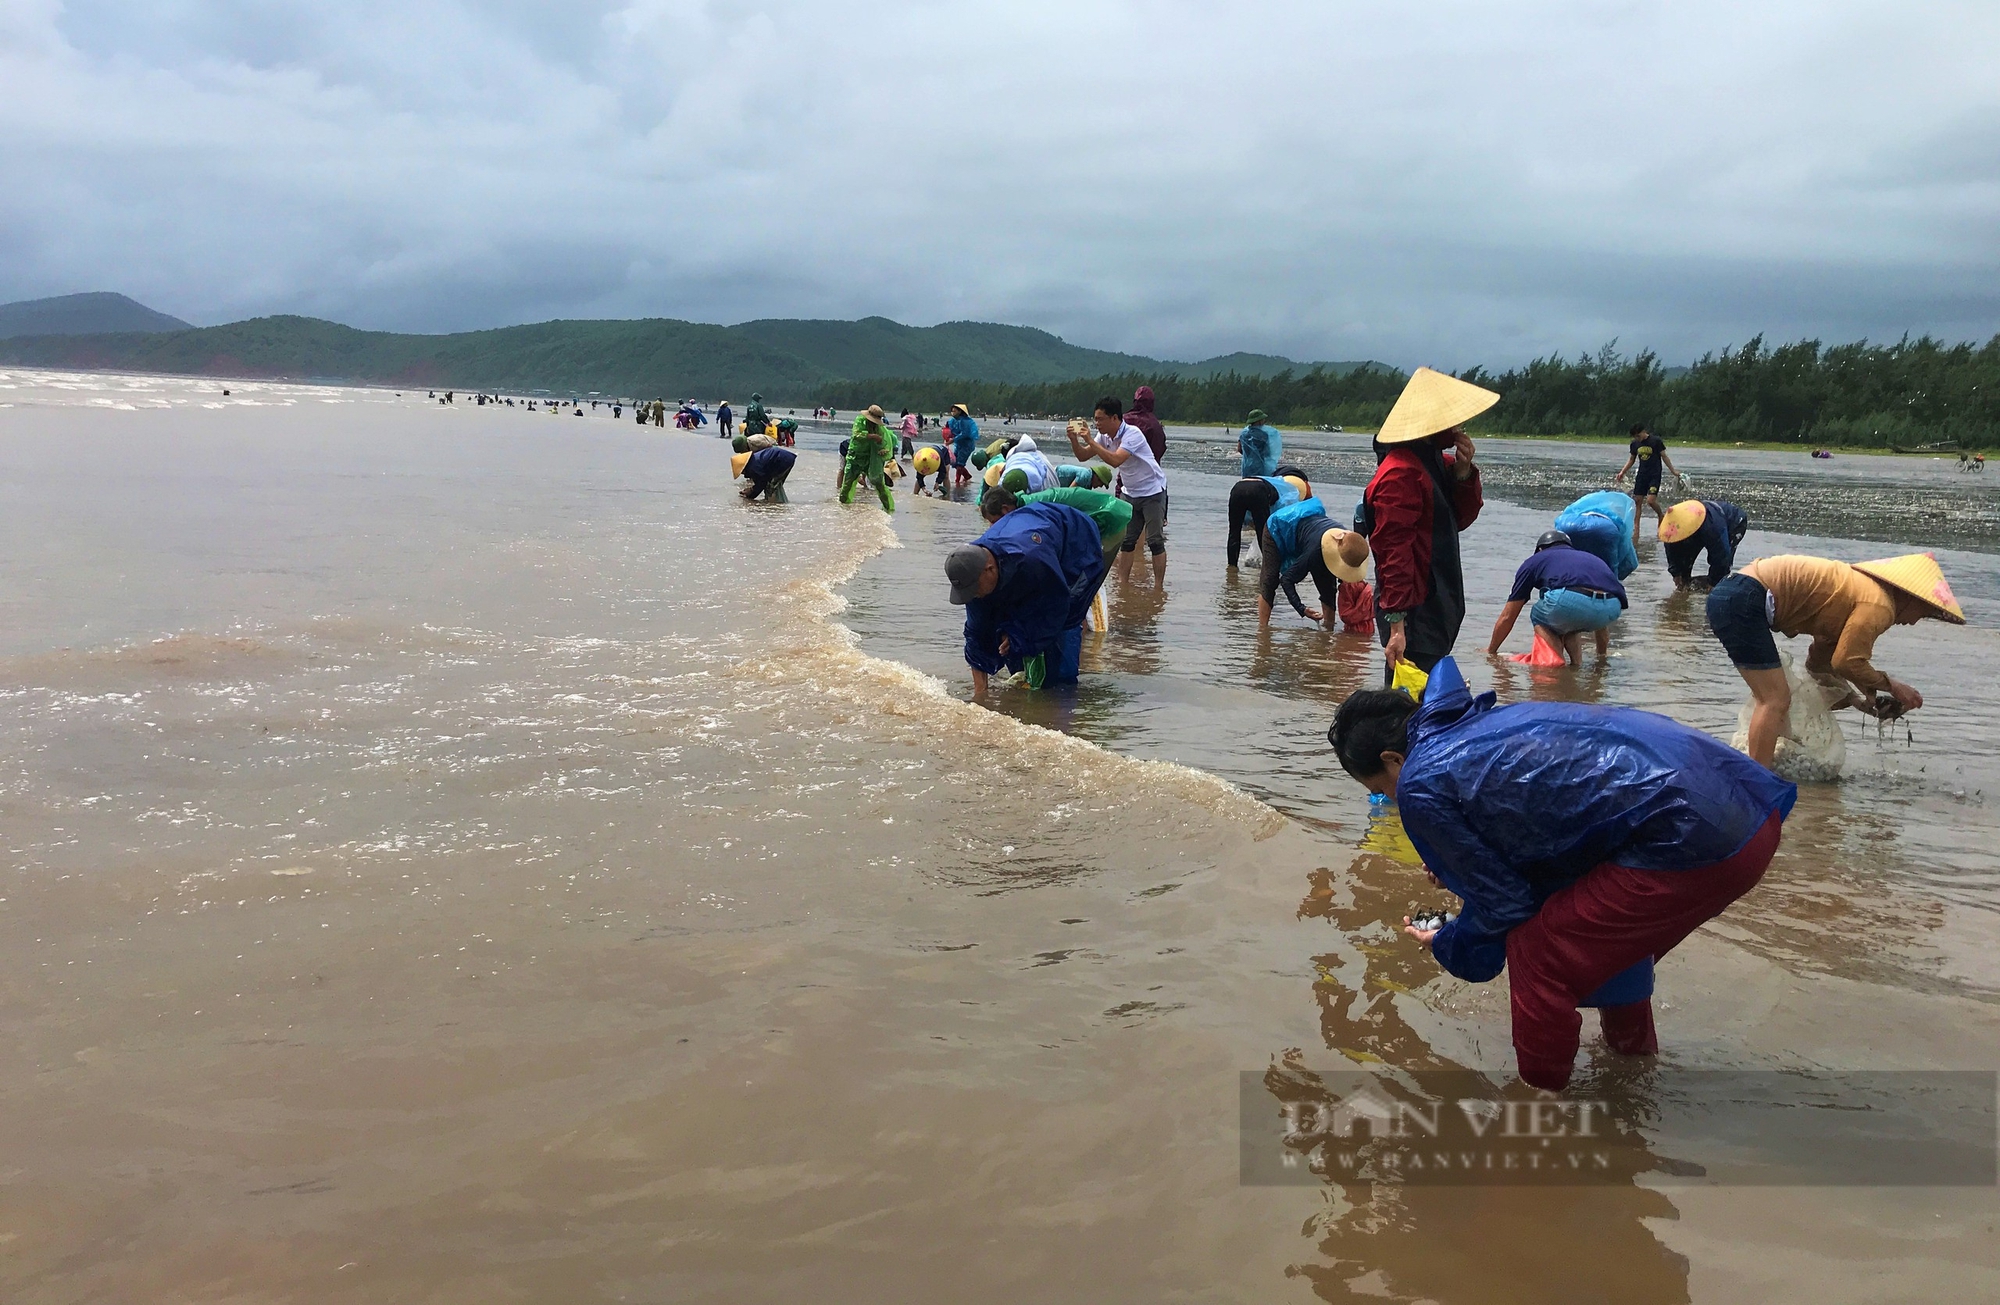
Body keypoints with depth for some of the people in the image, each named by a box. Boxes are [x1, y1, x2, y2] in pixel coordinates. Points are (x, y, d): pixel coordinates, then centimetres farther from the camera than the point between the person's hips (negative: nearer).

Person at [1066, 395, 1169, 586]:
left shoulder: (1132, 434, -24)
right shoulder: (1105, 436, 0)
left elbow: (1115, 460, -36)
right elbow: (1082, 456, 3)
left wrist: (1090, 441, -34)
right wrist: (1074, 439, -16)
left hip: (1153, 493, -8)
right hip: (1130, 492, 8)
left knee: (1155, 541, -7)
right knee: (1126, 541, 5)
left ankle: (1158, 587, -5)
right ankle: (1122, 583, 6)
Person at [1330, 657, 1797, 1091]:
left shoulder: (1421, 786, -4)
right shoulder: (1486, 721, 21)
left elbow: (1504, 905, 4)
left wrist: (1447, 946, 23)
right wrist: (1461, 866, 33)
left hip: (1694, 838, -10)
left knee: (1539, 954, 4)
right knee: (1611, 933, 31)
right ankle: (1632, 1053, 50)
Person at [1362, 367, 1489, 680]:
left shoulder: (1437, 462, 13)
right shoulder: (1400, 474, -19)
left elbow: (1461, 519, 17)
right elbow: (1393, 550, -24)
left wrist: (1464, 473, -2)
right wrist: (1396, 625, -27)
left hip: (1438, 606, 10)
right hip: (1413, 616, -10)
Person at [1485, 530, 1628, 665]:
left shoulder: (1534, 561, 31)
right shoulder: (1592, 558, 41)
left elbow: (1507, 617, 36)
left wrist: (1490, 652, 50)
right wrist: (1603, 654, 66)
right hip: (1612, 608, 4)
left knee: (1540, 617, 30)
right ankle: (1577, 664, 19)